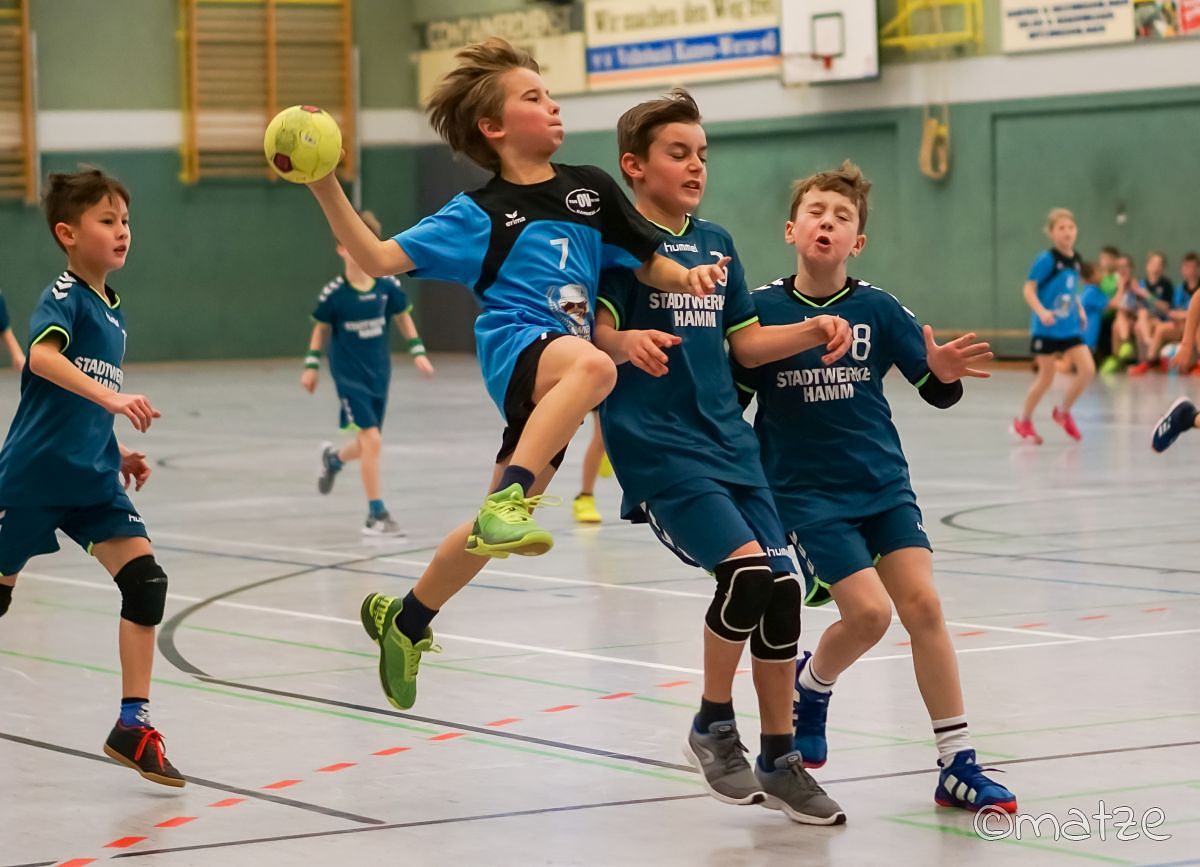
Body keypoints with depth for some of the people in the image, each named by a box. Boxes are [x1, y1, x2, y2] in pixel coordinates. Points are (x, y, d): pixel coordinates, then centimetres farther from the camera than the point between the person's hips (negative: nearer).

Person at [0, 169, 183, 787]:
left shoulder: (113, 311, 13)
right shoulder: (64, 296, -11)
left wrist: (117, 453, 16)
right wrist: (111, 397, -44)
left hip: (91, 481, 7)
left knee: (145, 581, -9)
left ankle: (133, 726, -5)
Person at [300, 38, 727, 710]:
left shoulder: (590, 189, 14)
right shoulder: (479, 214, 4)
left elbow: (649, 261, 19)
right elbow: (379, 259, 1)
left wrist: (687, 277, -4)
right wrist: (327, 190, -11)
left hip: (566, 354, 5)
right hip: (515, 347, -5)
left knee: (501, 529, 12)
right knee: (593, 366, -41)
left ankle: (406, 619, 33)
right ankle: (508, 500, -47)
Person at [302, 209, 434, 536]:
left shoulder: (388, 286, -7)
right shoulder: (333, 293, -13)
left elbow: (403, 317, 9)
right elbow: (321, 328, 2)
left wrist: (418, 352, 4)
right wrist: (311, 365, 3)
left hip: (379, 373, 4)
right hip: (349, 375, -4)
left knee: (367, 444, 14)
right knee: (372, 439, -17)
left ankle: (333, 459, 50)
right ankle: (376, 515, -8)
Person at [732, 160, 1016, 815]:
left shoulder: (878, 309, -1)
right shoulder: (762, 308, -5)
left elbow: (935, 391, 1)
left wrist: (945, 372, -21)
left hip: (884, 483, 2)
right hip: (807, 491, -2)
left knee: (922, 604, -9)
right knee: (868, 611, -16)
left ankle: (957, 767, -1)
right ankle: (810, 687, 19)